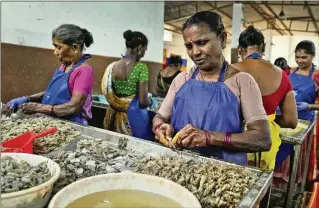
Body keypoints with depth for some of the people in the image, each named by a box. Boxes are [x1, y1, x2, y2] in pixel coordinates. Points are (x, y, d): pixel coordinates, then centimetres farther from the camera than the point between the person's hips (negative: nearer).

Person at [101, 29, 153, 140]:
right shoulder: (141, 67, -15)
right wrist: (148, 101, 3)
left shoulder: (112, 66, 0)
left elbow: (109, 95, 5)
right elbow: (143, 101, -17)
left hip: (114, 115, 6)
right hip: (134, 117, -5)